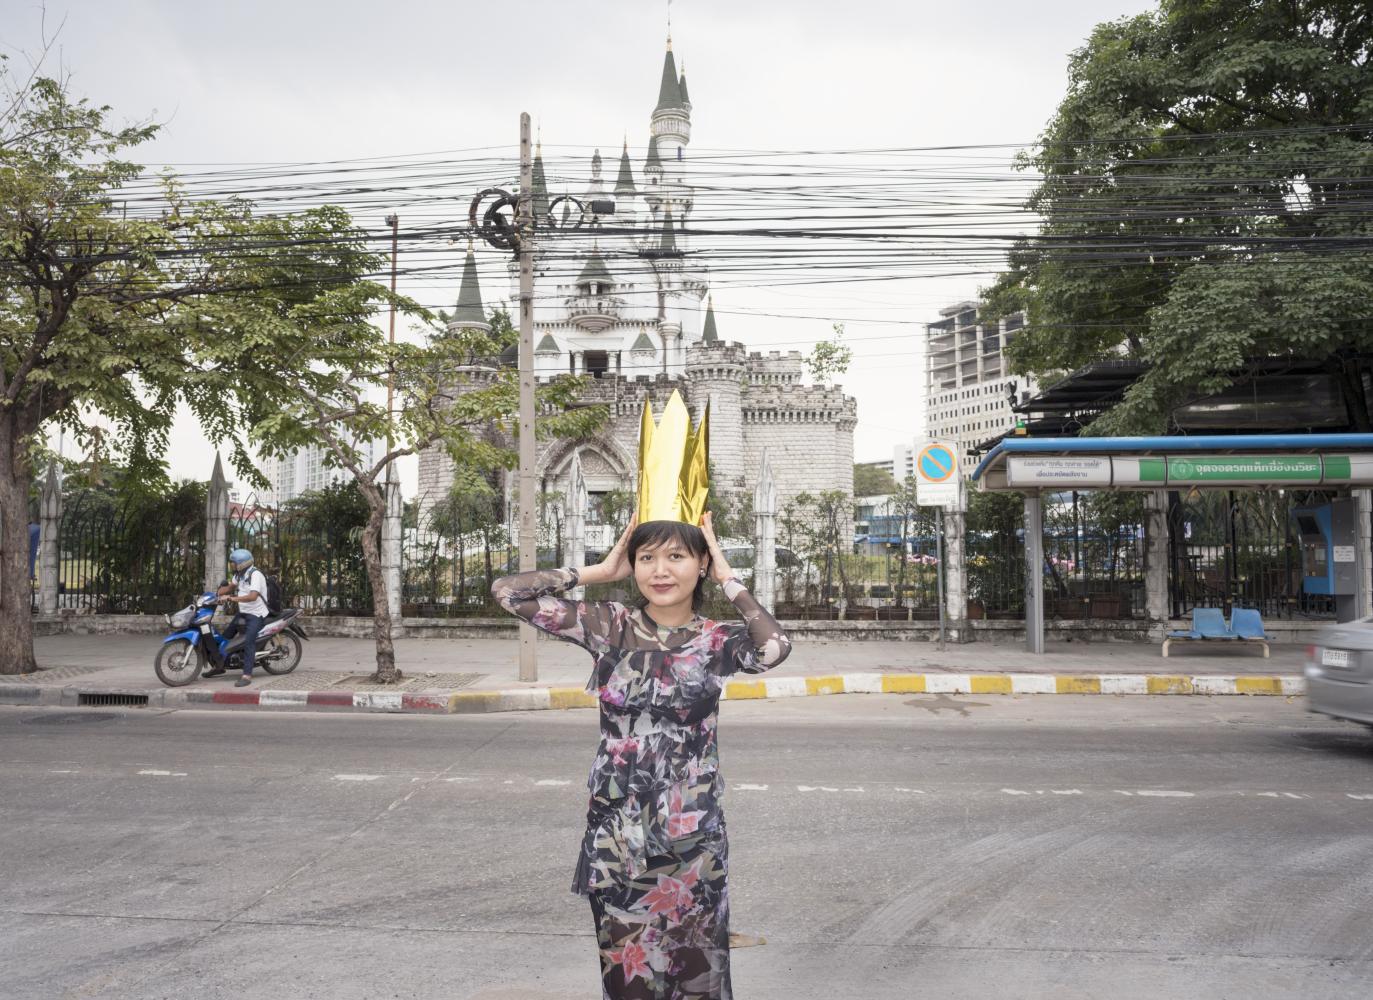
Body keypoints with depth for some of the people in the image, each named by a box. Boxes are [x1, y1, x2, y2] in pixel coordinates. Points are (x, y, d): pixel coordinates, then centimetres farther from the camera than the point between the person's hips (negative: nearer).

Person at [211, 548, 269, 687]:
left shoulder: (255, 575, -20)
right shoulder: (239, 574, 9)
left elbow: (253, 596, -32)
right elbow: (230, 586, 24)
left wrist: (232, 598, -35)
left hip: (256, 614, -10)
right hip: (243, 612, 10)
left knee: (248, 642, -26)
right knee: (225, 636, 14)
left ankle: (247, 675, -30)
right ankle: (219, 666, 32)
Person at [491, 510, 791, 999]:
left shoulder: (717, 639, -4)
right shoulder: (609, 625, -3)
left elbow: (775, 648, -27)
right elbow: (506, 590, -8)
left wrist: (729, 579, -15)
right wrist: (599, 571, -6)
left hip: (693, 833, 0)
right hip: (618, 830, 1)